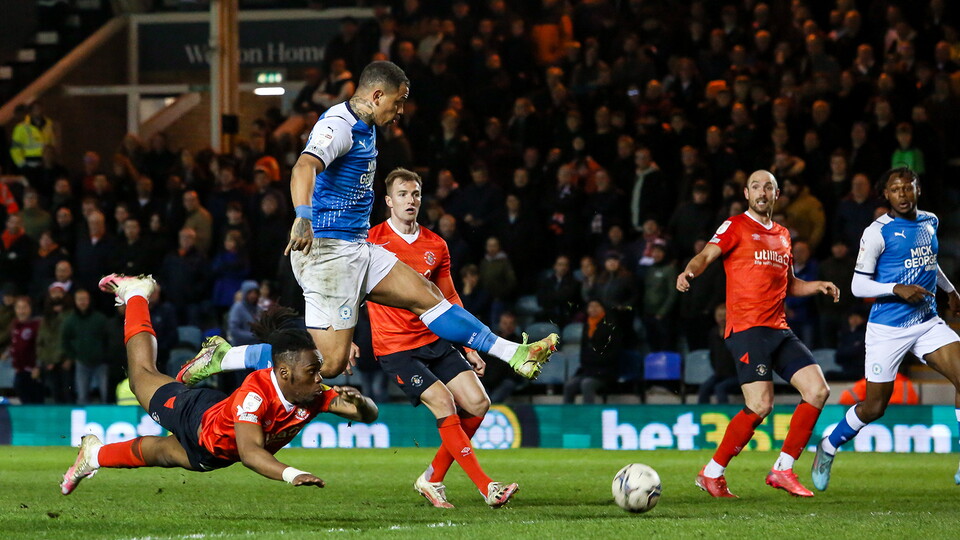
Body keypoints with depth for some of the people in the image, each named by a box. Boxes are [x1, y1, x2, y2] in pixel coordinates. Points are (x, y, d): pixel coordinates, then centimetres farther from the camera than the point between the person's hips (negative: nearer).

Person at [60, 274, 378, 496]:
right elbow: (250, 451, -57)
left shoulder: (315, 397, -30)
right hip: (198, 416, -5)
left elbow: (370, 415, -27)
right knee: (142, 378, 24)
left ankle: (94, 454, 61)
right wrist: (292, 475, -73)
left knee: (163, 454, 31)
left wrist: (358, 403, -51)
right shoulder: (255, 393, -46)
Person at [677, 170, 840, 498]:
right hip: (747, 328, -7)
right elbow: (707, 256, -11)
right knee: (760, 405, -17)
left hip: (779, 329, 7)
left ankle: (782, 470, 3)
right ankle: (712, 474, -4)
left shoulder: (782, 235, 21)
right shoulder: (736, 227, 2)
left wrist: (819, 286, 13)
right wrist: (689, 271, -32)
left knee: (818, 390, -4)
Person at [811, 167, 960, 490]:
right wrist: (897, 289, -25)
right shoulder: (878, 232, -11)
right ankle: (828, 448, 29)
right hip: (888, 328, -5)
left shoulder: (930, 223, 9)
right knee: (874, 407, 2)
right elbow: (858, 286, -12)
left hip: (927, 323, 5)